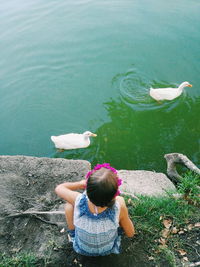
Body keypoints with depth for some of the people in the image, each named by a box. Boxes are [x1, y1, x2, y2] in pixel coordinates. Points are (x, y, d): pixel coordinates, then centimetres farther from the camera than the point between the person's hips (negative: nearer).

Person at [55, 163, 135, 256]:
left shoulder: (78, 201, -36)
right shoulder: (119, 206, -37)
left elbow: (59, 188, -13)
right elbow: (130, 233, -16)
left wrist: (81, 184, -2)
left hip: (81, 249, 0)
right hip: (109, 249, 1)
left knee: (69, 204, 13)